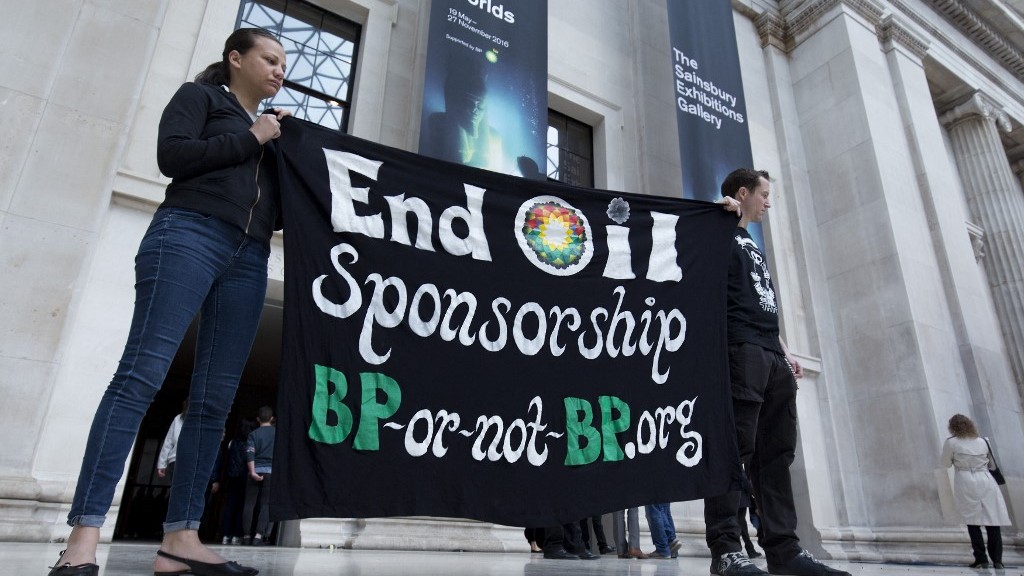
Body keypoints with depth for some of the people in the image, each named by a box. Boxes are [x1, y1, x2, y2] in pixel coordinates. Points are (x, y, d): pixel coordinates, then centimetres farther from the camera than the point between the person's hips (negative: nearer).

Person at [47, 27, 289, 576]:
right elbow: (172, 156, -4)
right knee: (143, 373, -17)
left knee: (214, 399, -5)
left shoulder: (270, 132, 29)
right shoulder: (199, 95, 15)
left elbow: (280, 207, 22)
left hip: (249, 259, 6)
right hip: (188, 234, -5)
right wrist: (249, 139, 1)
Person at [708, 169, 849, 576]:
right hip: (740, 349, -9)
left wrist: (785, 352, 21)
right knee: (736, 447, -13)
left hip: (771, 356, 9)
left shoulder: (753, 246, 31)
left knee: (776, 452, 4)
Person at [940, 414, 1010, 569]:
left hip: (966, 485, -3)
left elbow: (945, 463, 6)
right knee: (992, 523, 7)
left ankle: (981, 559, 4)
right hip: (986, 482, 3)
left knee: (973, 523, 5)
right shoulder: (983, 441, 8)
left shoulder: (951, 443, -3)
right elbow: (993, 465, 16)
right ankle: (997, 560, 9)